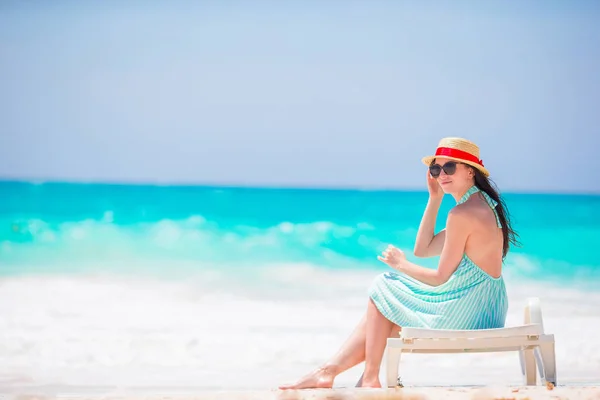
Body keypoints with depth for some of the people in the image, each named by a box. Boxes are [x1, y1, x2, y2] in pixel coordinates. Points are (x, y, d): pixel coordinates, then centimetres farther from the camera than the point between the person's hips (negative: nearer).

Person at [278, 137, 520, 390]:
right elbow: (422, 249, 14)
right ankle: (327, 372, 11)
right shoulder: (484, 205, 12)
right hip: (484, 313, 10)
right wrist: (435, 198, 10)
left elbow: (441, 279, -16)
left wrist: (401, 265, 1)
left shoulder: (462, 214, -20)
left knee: (382, 290, 8)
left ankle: (370, 379, 11)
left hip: (461, 314, -10)